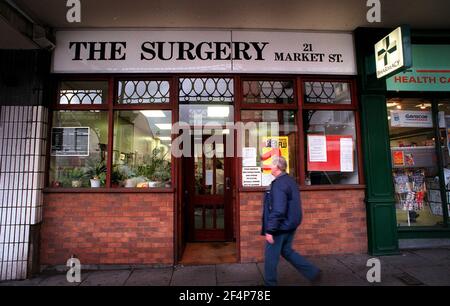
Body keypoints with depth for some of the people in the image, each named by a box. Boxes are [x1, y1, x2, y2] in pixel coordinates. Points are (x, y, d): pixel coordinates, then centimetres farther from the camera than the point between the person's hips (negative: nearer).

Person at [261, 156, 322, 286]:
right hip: (290, 225, 9)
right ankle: (313, 272, 23)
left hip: (280, 227, -9)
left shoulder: (278, 184, -23)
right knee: (286, 251, 23)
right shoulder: (290, 181, 9)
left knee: (271, 256, 7)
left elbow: (277, 210, -28)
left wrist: (270, 230, -23)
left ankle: (270, 283, 23)